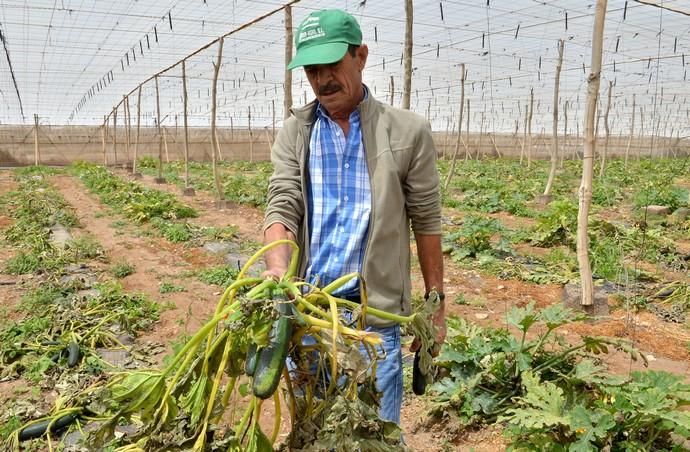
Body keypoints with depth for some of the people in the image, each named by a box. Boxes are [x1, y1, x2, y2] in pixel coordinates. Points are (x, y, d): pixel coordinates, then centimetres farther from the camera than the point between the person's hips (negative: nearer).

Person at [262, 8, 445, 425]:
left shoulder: (407, 132, -2)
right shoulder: (294, 133, 4)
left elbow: (426, 223, 1)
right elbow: (283, 207, -5)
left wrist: (437, 307, 3)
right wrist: (277, 270, -25)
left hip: (375, 313, -2)